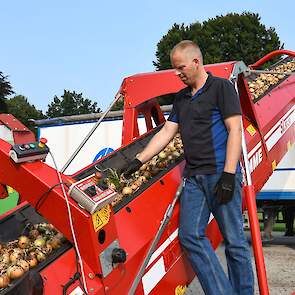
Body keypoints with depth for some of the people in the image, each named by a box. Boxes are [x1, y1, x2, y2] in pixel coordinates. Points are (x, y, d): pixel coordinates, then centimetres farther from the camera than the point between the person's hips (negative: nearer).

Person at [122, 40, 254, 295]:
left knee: (234, 239, -2)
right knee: (190, 235, -6)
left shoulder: (220, 87, 0)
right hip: (194, 177, 7)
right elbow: (166, 132, 21)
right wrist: (139, 160, 13)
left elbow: (235, 130, -7)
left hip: (220, 174, -6)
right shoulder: (181, 98, 21)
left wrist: (228, 174, -15)